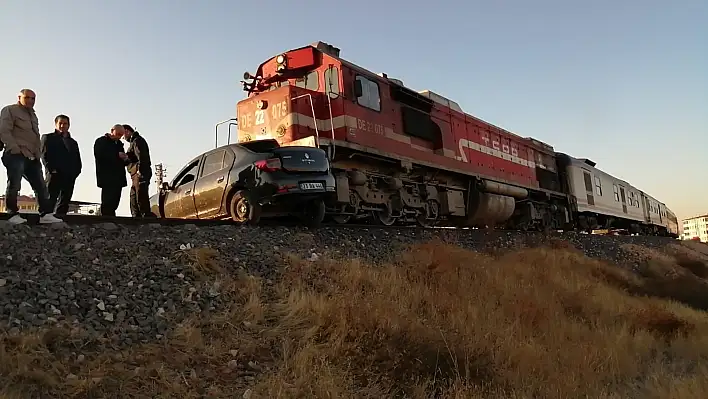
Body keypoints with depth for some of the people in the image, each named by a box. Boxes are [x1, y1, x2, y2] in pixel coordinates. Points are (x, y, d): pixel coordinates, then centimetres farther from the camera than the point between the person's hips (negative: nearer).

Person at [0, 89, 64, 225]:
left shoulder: (33, 115, 27)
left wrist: (38, 152, 11)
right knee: (14, 185, -8)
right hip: (16, 155, -7)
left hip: (32, 157, 7)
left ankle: (46, 214, -4)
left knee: (41, 186, -1)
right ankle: (13, 215, -5)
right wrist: (15, 149, -16)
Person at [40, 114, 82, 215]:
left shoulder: (73, 142, 26)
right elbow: (44, 155, 1)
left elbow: (78, 161, 17)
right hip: (54, 174, -4)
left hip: (69, 176, 4)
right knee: (50, 200, -10)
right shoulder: (48, 137, 14)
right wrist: (51, 169, -13)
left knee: (64, 202, 0)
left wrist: (75, 172, -1)